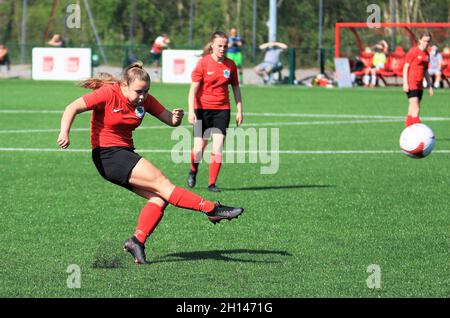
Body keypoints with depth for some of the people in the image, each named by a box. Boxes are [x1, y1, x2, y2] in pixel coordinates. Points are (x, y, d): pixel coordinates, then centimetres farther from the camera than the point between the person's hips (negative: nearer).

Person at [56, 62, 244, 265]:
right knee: (160, 181, -17)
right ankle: (212, 209, -20)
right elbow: (73, 108, -16)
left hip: (126, 153, 8)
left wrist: (176, 118, -20)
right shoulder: (107, 94, -14)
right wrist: (65, 133, -33)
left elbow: (169, 120, 5)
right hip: (107, 155, -8)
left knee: (159, 198, -10)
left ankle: (137, 241, -9)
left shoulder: (144, 100, 3)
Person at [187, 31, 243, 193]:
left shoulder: (230, 64, 4)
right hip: (202, 108, -2)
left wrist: (239, 111, 11)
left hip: (222, 109, 2)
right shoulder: (203, 63, -7)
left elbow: (236, 88, 13)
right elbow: (193, 88, -10)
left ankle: (212, 183, 2)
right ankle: (193, 171, 29)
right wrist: (191, 111, -19)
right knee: (199, 148, -3)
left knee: (218, 147, -8)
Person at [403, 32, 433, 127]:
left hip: (419, 85, 8)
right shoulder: (413, 51, -7)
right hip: (411, 84, -8)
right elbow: (406, 67, -8)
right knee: (416, 110, -15)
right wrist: (405, 83, -15)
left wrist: (430, 85, 21)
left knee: (412, 111, 11)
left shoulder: (427, 54, 14)